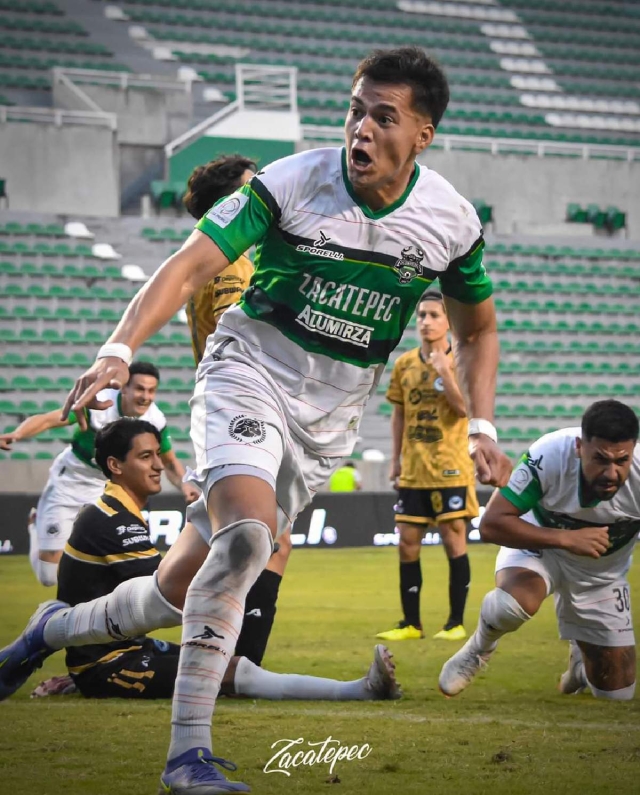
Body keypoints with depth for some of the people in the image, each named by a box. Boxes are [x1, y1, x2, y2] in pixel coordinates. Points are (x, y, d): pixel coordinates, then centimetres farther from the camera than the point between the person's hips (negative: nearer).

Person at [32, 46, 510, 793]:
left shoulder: (450, 220, -7)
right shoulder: (290, 182, -16)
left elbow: (476, 328, 11)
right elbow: (190, 265, -21)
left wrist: (480, 429, 0)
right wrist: (119, 350, -35)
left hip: (331, 415, 4)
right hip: (250, 373, -4)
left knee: (188, 579, 7)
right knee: (245, 536, -29)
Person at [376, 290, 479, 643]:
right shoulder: (404, 364, 8)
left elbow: (465, 408, -18)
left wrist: (444, 370, -24)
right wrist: (395, 459, 11)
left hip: (450, 468, -5)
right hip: (412, 470, 5)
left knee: (454, 541, -1)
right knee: (408, 543, 4)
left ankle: (456, 623, 7)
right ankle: (410, 624, 12)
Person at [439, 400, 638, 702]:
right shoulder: (549, 456, -36)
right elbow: (491, 524, -33)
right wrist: (567, 538, -41)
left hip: (601, 574, 3)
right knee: (514, 602, -39)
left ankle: (580, 654, 41)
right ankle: (479, 649, -3)